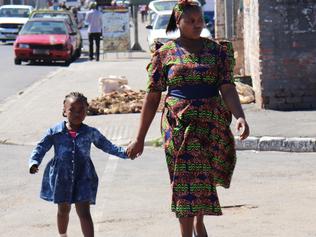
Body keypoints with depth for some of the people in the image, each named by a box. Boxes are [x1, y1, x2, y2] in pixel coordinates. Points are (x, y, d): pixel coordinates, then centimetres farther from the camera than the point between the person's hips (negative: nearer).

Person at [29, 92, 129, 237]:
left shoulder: (90, 133, -2)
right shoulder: (55, 132, -6)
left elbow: (107, 146, 6)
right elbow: (41, 148, -6)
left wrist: (124, 153, -5)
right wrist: (34, 162, -23)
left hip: (83, 177, -1)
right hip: (61, 176, 1)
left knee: (84, 212, -6)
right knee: (63, 210, 18)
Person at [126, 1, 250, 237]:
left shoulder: (216, 50, 3)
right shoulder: (165, 53, 1)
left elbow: (227, 88, -5)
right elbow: (152, 97, 3)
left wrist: (240, 117, -23)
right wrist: (140, 138, 3)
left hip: (212, 124, 2)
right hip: (179, 125, -2)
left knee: (205, 177, 13)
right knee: (186, 181, -5)